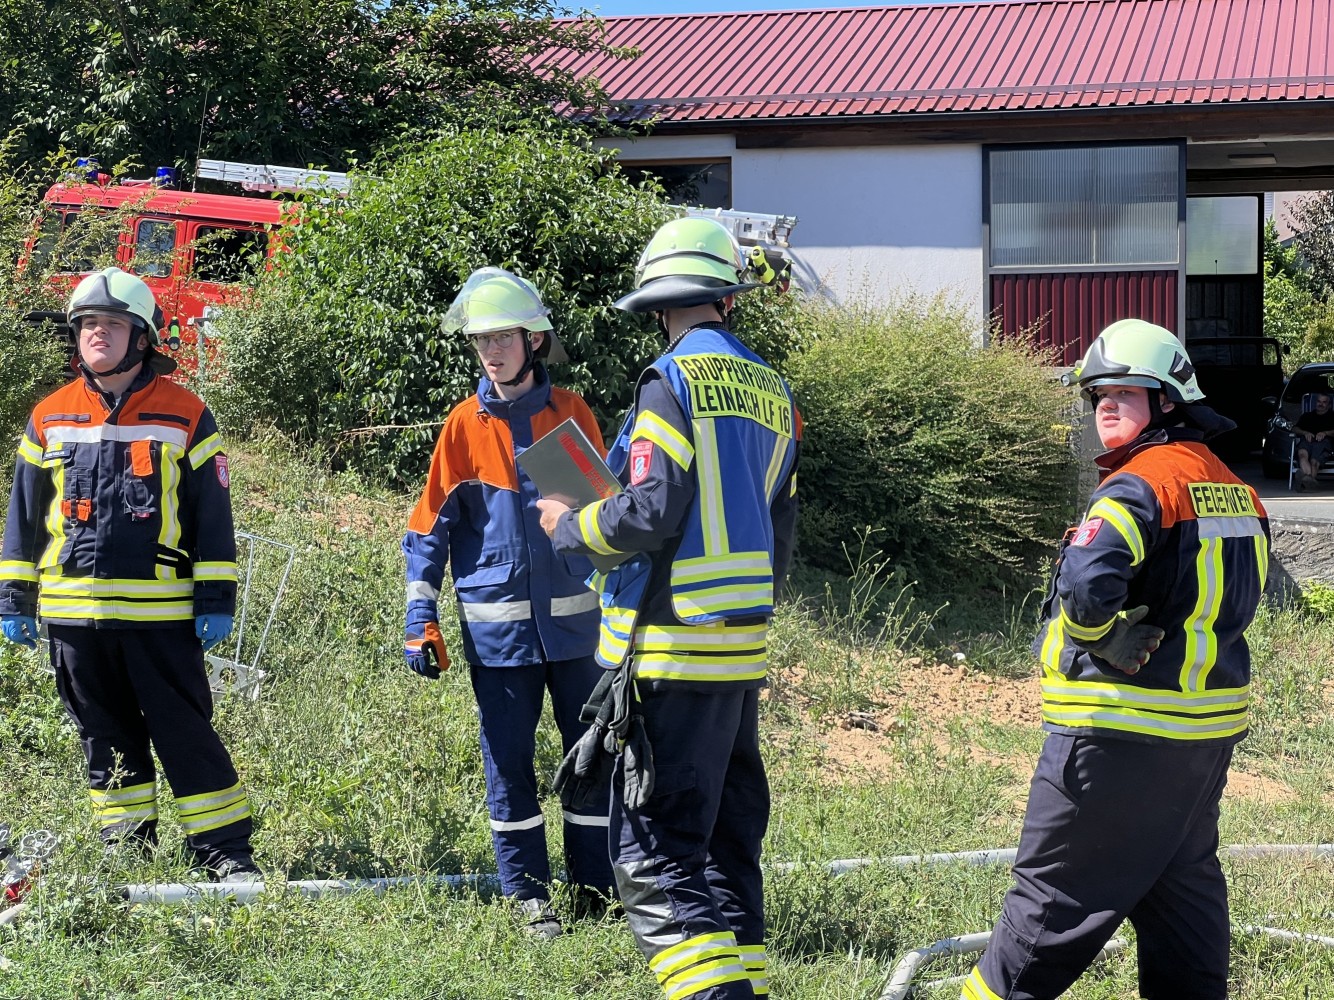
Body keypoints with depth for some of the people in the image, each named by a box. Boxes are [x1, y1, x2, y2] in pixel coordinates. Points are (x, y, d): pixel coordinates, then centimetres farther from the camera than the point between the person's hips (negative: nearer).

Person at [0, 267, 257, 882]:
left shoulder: (185, 415, 1)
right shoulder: (50, 418, 9)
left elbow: (212, 513, 1)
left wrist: (217, 599, -4)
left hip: (161, 614, -3)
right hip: (74, 613, 3)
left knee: (187, 735, -2)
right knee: (106, 739, 11)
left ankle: (226, 852, 6)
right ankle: (126, 850, 22)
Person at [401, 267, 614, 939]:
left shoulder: (572, 415, 3)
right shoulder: (465, 425, 2)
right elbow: (430, 526, 4)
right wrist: (421, 619, -3)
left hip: (573, 616, 1)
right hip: (497, 623, 0)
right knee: (508, 763, 5)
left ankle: (599, 889, 19)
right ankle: (528, 896, 17)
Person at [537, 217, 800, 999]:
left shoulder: (673, 381, -11)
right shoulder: (772, 390, 13)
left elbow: (650, 512, -18)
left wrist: (570, 526, 0)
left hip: (672, 649, -8)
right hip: (744, 650, 8)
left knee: (654, 848, -7)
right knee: (729, 836, 16)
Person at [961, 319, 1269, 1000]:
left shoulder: (1144, 481, -17)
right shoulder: (1236, 490, 11)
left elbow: (1088, 580, -33)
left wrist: (1099, 634, -15)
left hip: (1123, 730, -8)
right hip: (1210, 723, 8)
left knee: (1059, 884, 2)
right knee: (1183, 878, 18)